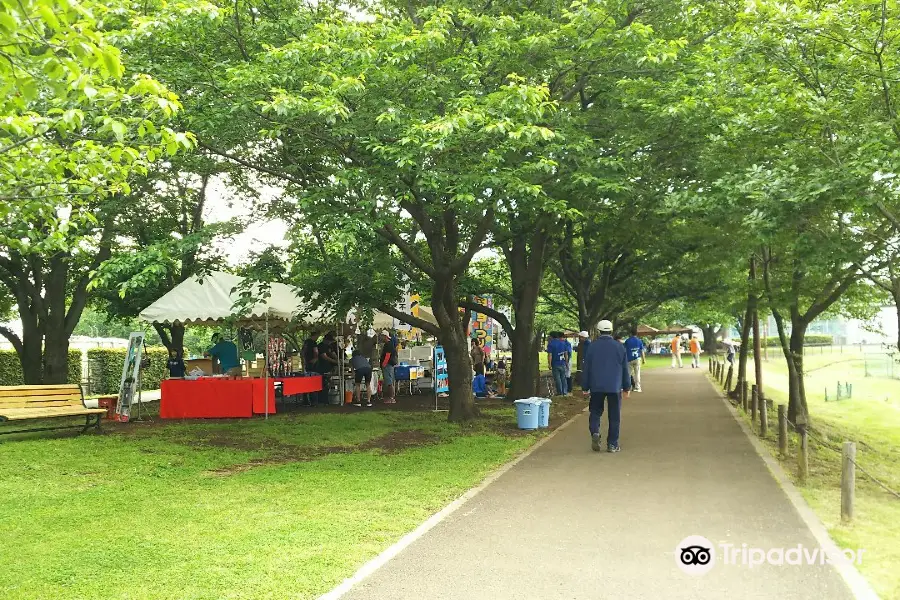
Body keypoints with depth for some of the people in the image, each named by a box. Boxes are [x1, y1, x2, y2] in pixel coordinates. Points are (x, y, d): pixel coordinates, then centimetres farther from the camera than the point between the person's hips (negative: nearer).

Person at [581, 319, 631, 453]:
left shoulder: (593, 347, 0)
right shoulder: (619, 347, 2)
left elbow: (586, 368, 2)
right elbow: (625, 369, 6)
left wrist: (585, 387, 8)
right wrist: (627, 387, 14)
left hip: (596, 387, 0)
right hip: (615, 387, 0)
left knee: (595, 412, 12)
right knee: (614, 416, 7)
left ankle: (595, 432, -13)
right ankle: (612, 444, 7)